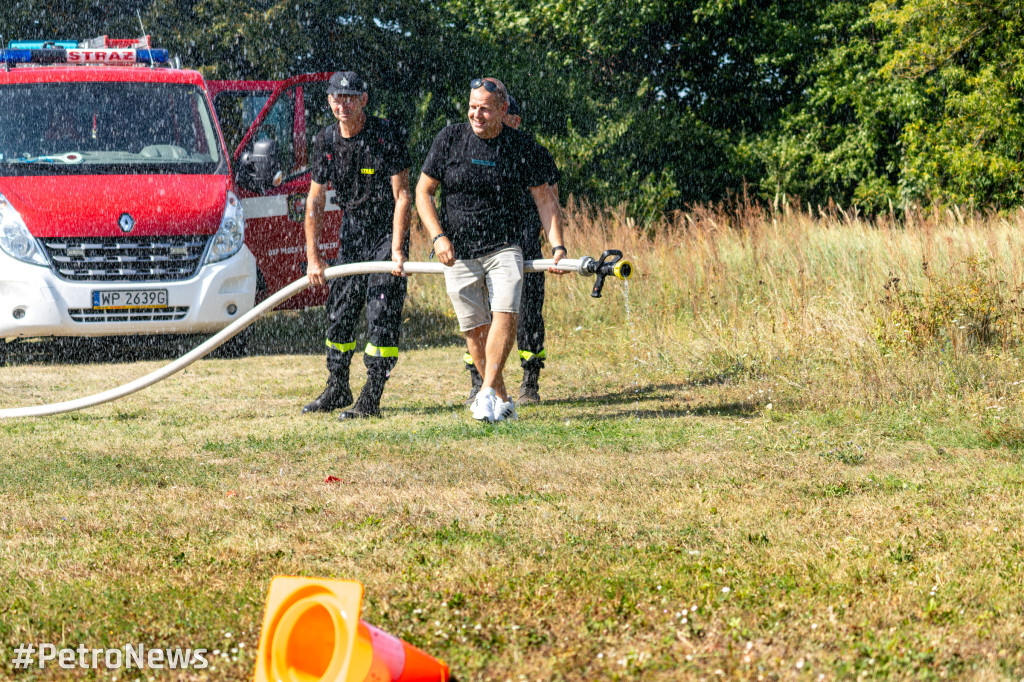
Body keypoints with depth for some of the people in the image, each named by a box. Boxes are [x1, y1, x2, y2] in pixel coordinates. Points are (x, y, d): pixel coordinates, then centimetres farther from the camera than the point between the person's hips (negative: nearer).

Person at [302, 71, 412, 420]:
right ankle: (337, 389, 23)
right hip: (352, 230, 5)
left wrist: (397, 250, -23)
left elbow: (402, 196, -16)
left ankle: (371, 399, -9)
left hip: (387, 231, -5)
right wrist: (313, 254, -3)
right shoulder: (326, 141, -1)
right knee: (338, 311, 8)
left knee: (381, 313, -11)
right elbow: (315, 199, 3)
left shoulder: (385, 135, -16)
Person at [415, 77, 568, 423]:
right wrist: (438, 237, -9)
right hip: (458, 253, 1)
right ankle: (503, 401, 12)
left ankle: (488, 392, -19)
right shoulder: (450, 138, -1)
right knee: (475, 330, 1)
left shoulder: (521, 145, -1)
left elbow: (544, 198, 5)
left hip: (504, 249, -1)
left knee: (505, 314, -22)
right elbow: (423, 191, 4)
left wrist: (557, 245, -7)